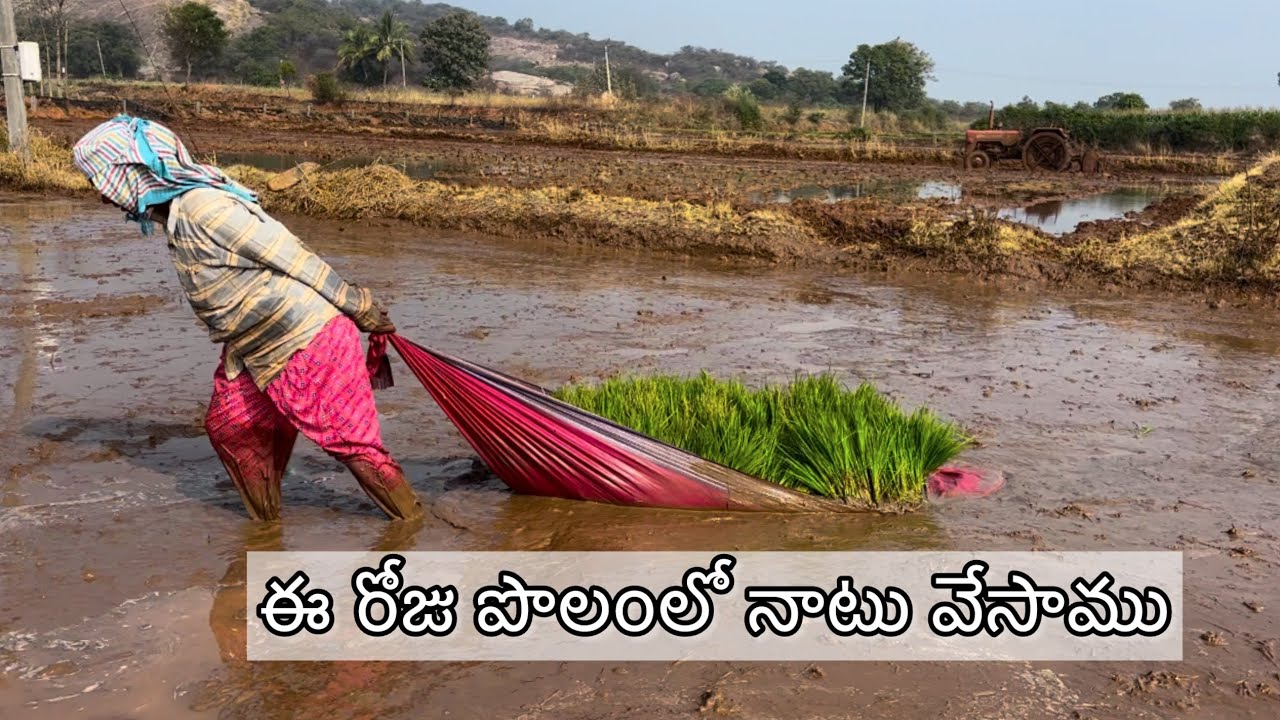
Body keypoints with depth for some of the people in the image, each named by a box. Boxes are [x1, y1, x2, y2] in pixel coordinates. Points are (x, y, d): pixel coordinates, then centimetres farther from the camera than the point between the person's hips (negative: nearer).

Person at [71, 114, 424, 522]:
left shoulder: (201, 209, -23)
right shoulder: (177, 213, 9)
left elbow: (294, 259, -21)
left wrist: (358, 307, -13)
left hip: (304, 341, -10)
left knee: (349, 440, -1)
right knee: (228, 426, 17)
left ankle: (409, 518, 17)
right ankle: (265, 521, 33)